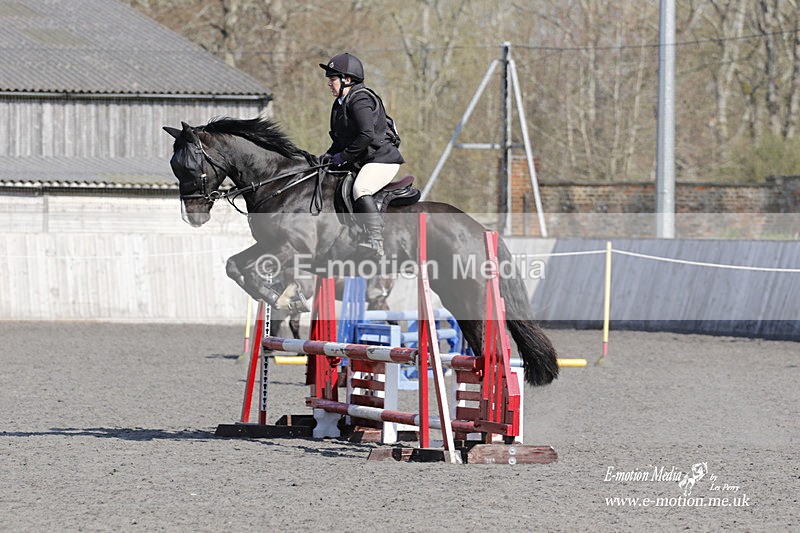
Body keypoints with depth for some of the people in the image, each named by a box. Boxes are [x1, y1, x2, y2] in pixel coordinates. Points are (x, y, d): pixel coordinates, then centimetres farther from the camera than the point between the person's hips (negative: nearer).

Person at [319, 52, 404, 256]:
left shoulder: (360, 101, -15)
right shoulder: (341, 103, 17)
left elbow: (366, 135, -26)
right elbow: (340, 139, 24)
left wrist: (343, 157, -20)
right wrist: (329, 155, 6)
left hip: (382, 159, -11)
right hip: (361, 163, 11)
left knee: (360, 189, -34)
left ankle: (375, 242, -41)